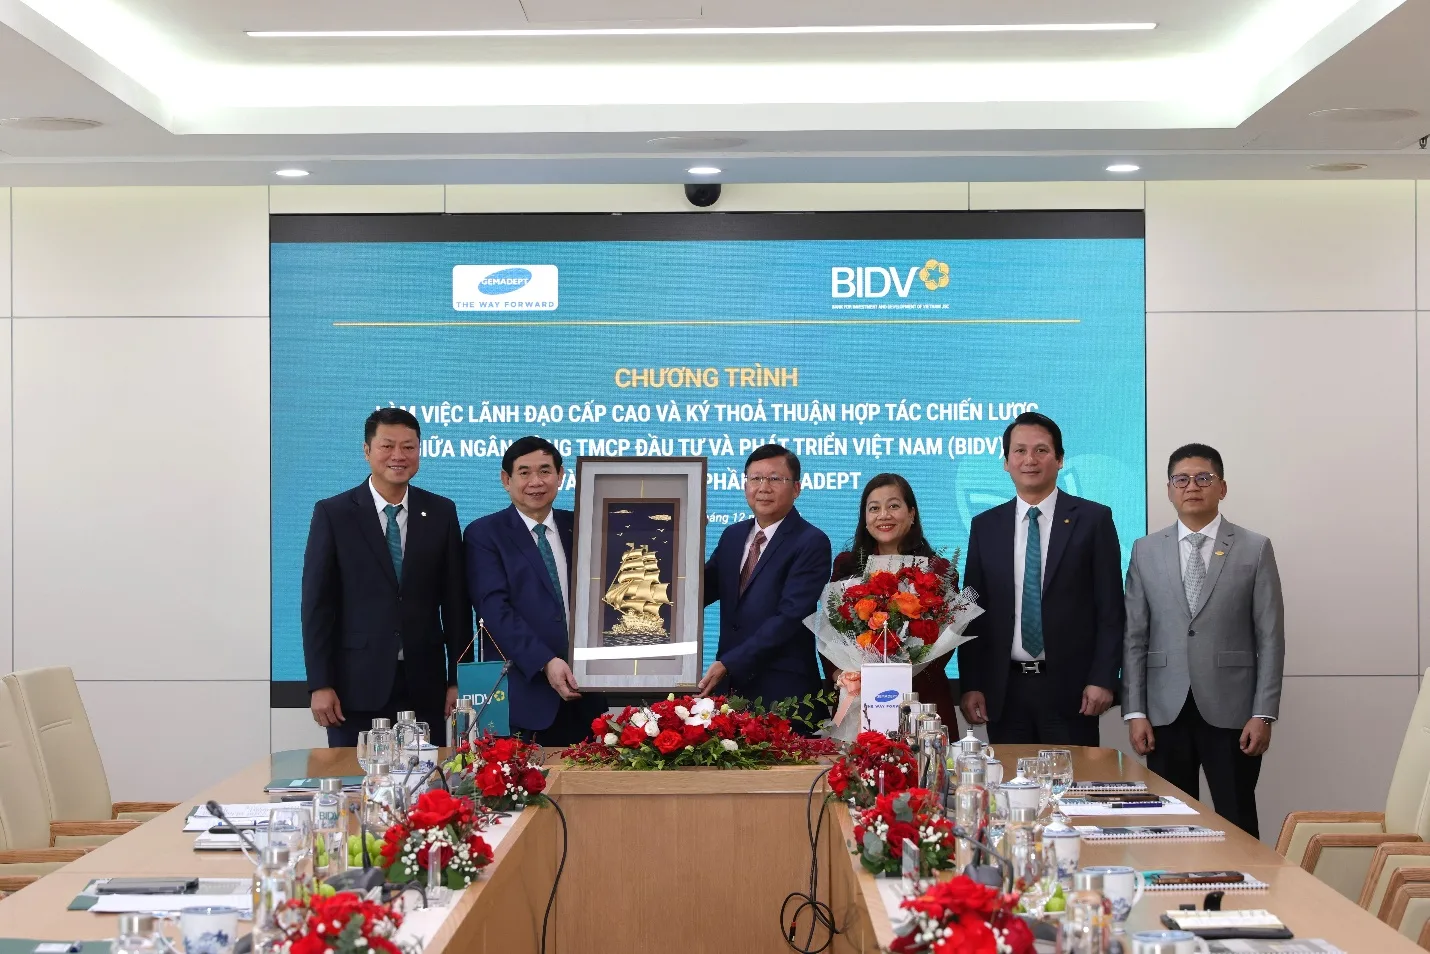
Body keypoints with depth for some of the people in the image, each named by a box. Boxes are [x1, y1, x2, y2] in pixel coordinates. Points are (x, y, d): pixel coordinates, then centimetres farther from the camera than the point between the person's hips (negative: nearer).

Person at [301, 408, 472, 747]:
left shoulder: (441, 513, 6)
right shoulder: (333, 514, 0)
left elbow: (455, 601, 7)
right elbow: (317, 604, -2)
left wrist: (458, 679, 4)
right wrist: (320, 684, -7)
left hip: (425, 685, 2)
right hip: (357, 684, -2)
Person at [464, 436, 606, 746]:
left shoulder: (580, 527, 13)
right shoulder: (484, 534, 1)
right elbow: (495, 609, -10)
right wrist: (545, 662, -19)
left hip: (586, 694, 4)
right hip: (524, 694, -4)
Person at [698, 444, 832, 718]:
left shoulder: (812, 542, -8)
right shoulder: (732, 535, 14)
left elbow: (790, 616, -16)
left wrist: (728, 664, -20)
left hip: (783, 692, -5)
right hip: (728, 686, 5)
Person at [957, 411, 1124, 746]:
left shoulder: (1093, 519, 1)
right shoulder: (985, 526, 9)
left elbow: (1110, 609, -1)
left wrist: (1102, 680, -9)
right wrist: (970, 685, 1)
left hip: (1070, 687, -2)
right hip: (1004, 689, 3)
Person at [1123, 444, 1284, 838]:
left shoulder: (1255, 549, 4)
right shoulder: (1145, 551, 8)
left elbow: (1271, 639, 1)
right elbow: (1134, 638, 6)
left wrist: (1264, 714, -6)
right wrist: (1134, 712, 0)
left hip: (1231, 713, -2)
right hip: (1165, 713, 2)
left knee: (1238, 826, 2)